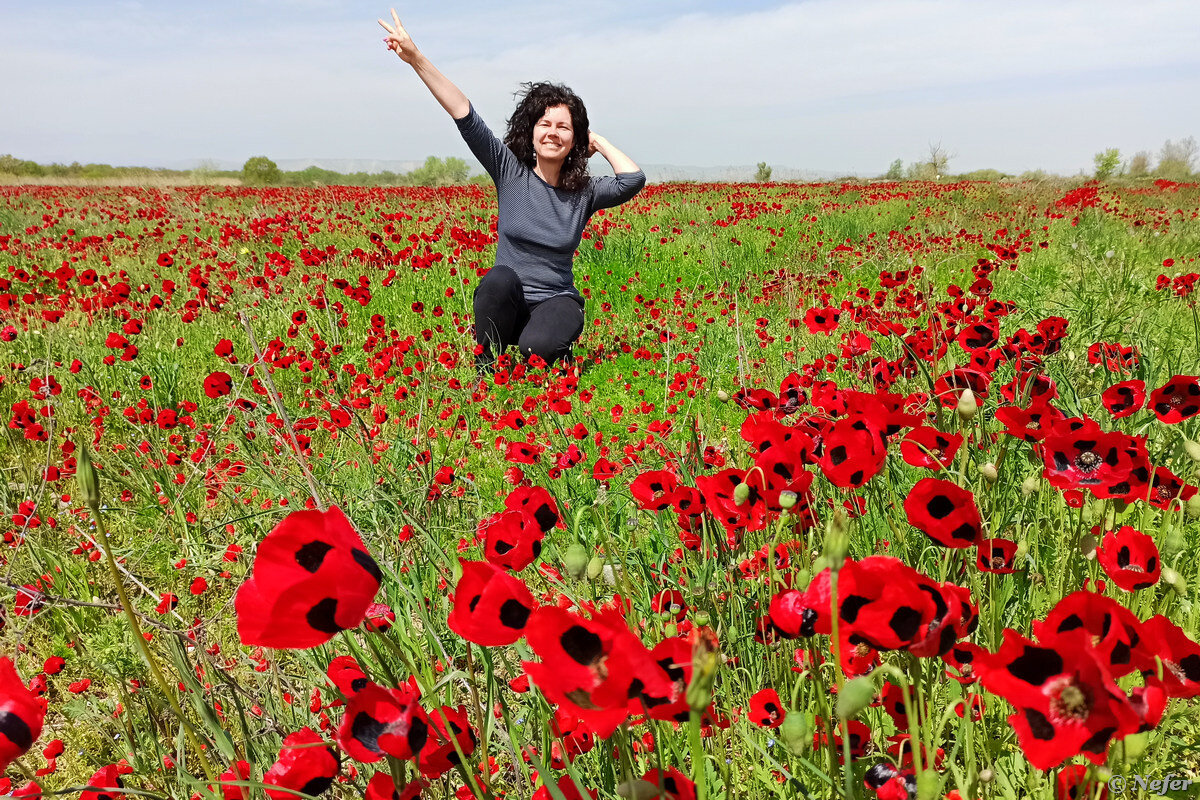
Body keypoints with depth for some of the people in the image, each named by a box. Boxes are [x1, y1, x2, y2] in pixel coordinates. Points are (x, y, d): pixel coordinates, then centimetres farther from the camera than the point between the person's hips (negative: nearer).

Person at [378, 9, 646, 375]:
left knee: (537, 347, -33)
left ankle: (562, 353, 6)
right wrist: (416, 58, -11)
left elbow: (634, 179, -15)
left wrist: (598, 142, 0)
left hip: (556, 303, 0)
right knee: (500, 277, -35)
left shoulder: (584, 192, 1)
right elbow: (465, 114, -6)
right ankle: (485, 372, -16)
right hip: (505, 304, 1)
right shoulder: (509, 170, 0)